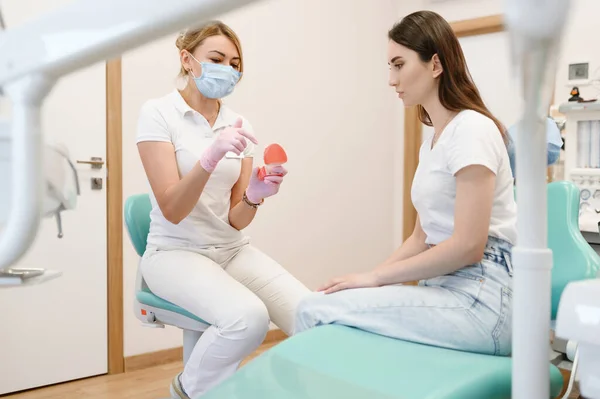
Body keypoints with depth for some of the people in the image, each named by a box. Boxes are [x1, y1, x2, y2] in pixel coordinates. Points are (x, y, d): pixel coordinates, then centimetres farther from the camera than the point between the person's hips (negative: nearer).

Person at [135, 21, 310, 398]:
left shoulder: (238, 124, 4)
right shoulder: (158, 112, -8)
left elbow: (236, 221, 1)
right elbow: (172, 210, -18)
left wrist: (254, 196, -21)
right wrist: (210, 158, -33)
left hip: (233, 251, 5)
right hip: (176, 252, -4)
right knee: (248, 318, -31)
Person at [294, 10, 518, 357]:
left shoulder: (472, 129, -12)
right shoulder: (431, 142, 16)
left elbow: (467, 247, -19)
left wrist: (375, 277, -13)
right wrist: (370, 277, 3)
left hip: (482, 297, -8)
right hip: (446, 287, 8)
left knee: (316, 310, -16)